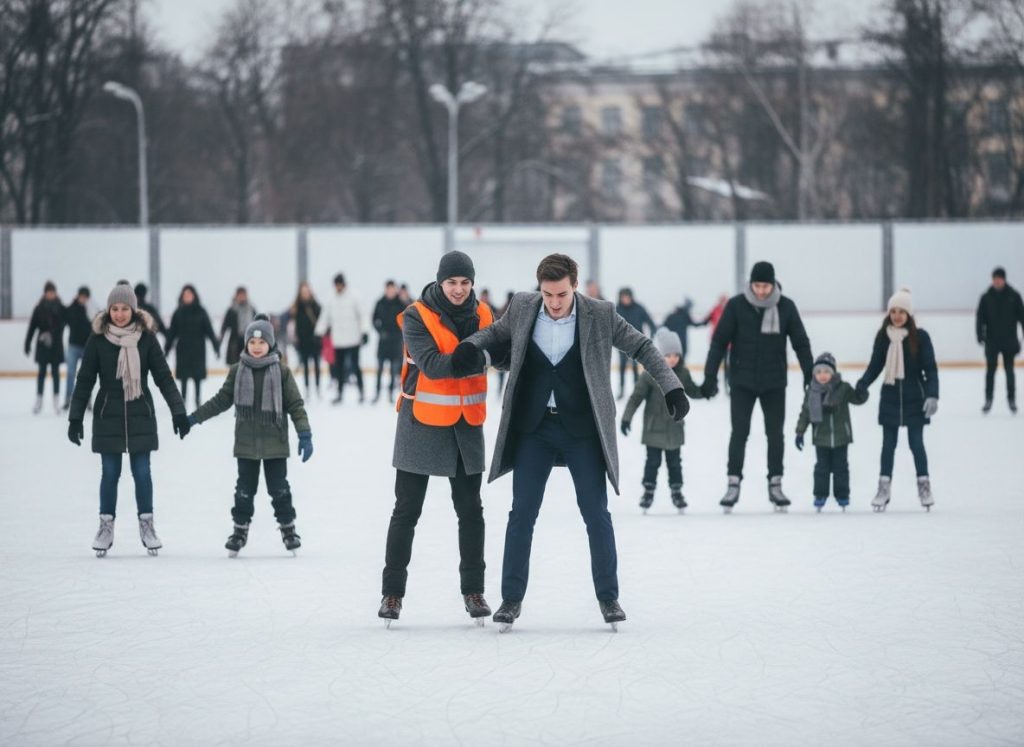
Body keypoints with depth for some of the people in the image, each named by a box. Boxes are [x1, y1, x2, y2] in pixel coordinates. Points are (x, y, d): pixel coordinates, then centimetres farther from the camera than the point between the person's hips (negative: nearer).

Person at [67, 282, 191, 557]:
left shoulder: (146, 338, -4)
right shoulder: (98, 339, -4)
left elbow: (163, 377, -1)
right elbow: (85, 380, 0)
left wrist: (178, 411, -5)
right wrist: (75, 418, -2)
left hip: (140, 415, 0)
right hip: (108, 416, 0)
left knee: (142, 472, 4)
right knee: (110, 472, 5)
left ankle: (147, 525, 15)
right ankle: (106, 526, 15)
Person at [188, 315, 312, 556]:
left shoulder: (281, 371, -5)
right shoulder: (237, 371, 0)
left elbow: (295, 404, -3)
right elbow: (222, 400, 8)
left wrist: (305, 434, -9)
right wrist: (194, 417, 6)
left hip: (275, 442, -1)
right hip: (246, 443, 2)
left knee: (279, 488, 5)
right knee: (244, 489, 7)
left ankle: (288, 528, 20)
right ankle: (240, 530, 19)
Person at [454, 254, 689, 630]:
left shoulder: (600, 315, -10)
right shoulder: (522, 307, -5)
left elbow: (642, 347, 0)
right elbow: (497, 332, 15)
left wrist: (671, 387, -8)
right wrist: (470, 345, -5)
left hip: (582, 430, -1)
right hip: (533, 429, 1)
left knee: (597, 514, 2)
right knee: (522, 514, 2)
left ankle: (608, 596, 13)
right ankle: (512, 597, 11)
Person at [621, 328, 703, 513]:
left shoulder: (682, 374, -2)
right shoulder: (650, 375, -16)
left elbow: (692, 391, 12)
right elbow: (636, 397, -15)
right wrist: (626, 418, -19)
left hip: (674, 427, 3)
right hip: (654, 427, -3)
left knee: (674, 461, 12)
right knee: (653, 461, 4)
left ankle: (676, 490, 23)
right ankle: (648, 490, 15)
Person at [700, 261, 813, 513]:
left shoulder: (786, 306, -4)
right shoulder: (736, 305, -8)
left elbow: (800, 342, 3)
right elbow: (719, 341, -5)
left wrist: (810, 375, 0)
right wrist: (710, 376, -9)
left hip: (774, 383, 1)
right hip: (743, 381, -1)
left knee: (775, 433, 7)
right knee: (739, 432, -3)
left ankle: (775, 485, 16)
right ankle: (733, 484, 3)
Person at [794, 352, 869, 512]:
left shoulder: (843, 388, -7)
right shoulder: (812, 392, -3)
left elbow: (858, 399, 1)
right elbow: (805, 413, 2)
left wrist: (862, 391, -22)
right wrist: (800, 432, 2)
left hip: (840, 436, -1)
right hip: (821, 437, 1)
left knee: (840, 466, 8)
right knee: (822, 467, 6)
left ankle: (842, 495, 18)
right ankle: (820, 495, 15)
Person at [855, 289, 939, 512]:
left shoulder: (920, 337, -8)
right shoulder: (883, 337, 0)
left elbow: (930, 369, -6)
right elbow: (875, 366, 5)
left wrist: (932, 395, -16)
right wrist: (860, 387, -8)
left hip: (914, 399, -3)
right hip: (890, 397, 3)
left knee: (916, 442, 2)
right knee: (888, 443, 8)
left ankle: (924, 486, 14)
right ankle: (884, 488, 13)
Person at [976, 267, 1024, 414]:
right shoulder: (986, 297, -1)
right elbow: (980, 318, -1)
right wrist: (980, 334, -12)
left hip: (1009, 340, -1)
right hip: (992, 341, 1)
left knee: (1009, 370, 3)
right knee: (990, 370, 3)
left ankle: (1011, 399, 13)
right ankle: (988, 399, 10)